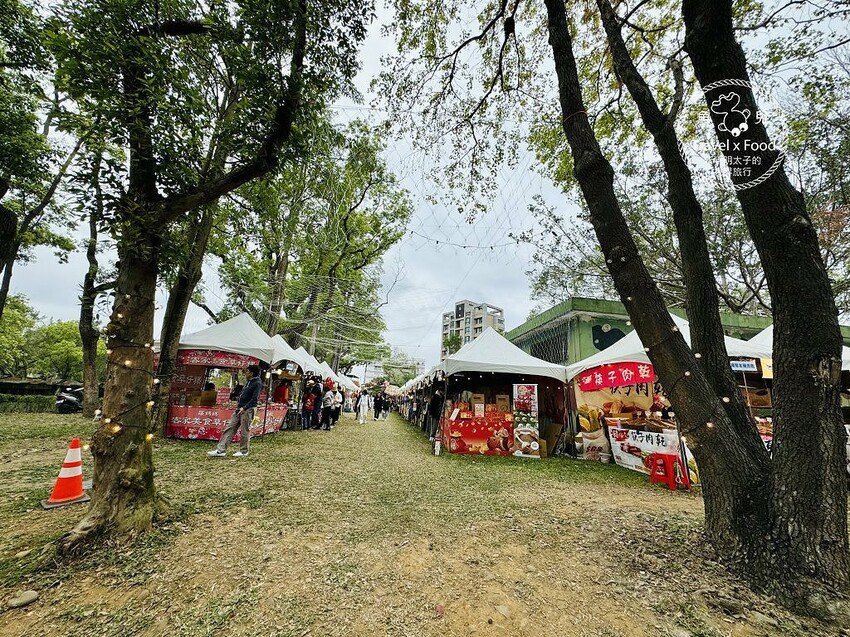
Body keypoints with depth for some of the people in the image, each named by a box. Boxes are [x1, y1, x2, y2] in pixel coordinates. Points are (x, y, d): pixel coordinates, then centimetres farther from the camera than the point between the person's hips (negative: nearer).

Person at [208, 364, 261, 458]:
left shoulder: (257, 383, -11)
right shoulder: (248, 382, 17)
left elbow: (254, 398, -18)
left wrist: (244, 408, -23)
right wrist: (238, 405, 12)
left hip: (248, 409, -9)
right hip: (239, 409, 9)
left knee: (244, 431, -1)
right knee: (229, 428, 6)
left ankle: (243, 451, 12)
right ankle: (221, 450, 8)